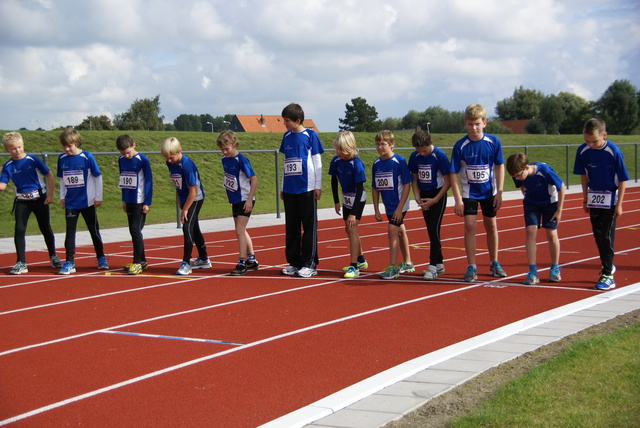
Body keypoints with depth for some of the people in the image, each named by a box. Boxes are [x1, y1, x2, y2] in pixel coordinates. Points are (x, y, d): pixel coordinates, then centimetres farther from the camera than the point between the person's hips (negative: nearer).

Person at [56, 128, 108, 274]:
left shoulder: (87, 157, -11)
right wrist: (62, 197, 9)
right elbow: (62, 179, 11)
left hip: (87, 202, -2)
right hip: (70, 202, 2)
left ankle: (101, 258, 24)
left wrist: (98, 197, -3)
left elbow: (98, 177, -4)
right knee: (70, 231, -2)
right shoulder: (62, 159, -1)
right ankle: (69, 262, 0)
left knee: (94, 230, 10)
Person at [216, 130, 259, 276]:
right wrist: (231, 199, 15)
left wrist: (249, 199, -19)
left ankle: (242, 263, -10)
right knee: (242, 231, 15)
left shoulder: (241, 160, -17)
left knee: (240, 231, -13)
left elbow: (254, 179, -16)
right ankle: (252, 260, 27)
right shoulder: (225, 160, 6)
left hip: (245, 201, -8)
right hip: (235, 201, 8)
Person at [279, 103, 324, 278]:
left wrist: (318, 186, -4)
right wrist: (282, 187, 16)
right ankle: (294, 262, 16)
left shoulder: (310, 135, -3)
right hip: (289, 189, 5)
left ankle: (309, 264, 4)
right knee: (291, 227, 8)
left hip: (307, 189, -5)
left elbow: (317, 162, -1)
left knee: (309, 226, 0)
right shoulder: (287, 136, 10)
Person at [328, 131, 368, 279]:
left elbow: (359, 189, -25)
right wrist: (336, 202, 8)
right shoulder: (336, 161, -9)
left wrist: (353, 213, -26)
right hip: (346, 198, 7)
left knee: (352, 228, -15)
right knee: (349, 230, 16)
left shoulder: (357, 164, -26)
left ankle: (354, 267, -14)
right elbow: (334, 181, 8)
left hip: (358, 199, -7)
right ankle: (361, 260, 34)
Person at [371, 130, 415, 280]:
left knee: (392, 231, -14)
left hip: (399, 205, -6)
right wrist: (376, 209, 6)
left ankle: (392, 267, -10)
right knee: (400, 231, 17)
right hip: (388, 205, 6)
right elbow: (375, 188, 8)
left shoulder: (399, 161, -16)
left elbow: (407, 185, -15)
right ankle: (407, 263, 30)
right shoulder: (376, 164, 1)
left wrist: (400, 208, -18)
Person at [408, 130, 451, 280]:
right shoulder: (414, 157, -2)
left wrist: (435, 200, -15)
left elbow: (447, 182, -12)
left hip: (438, 195, -5)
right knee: (430, 230, 8)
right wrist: (417, 197, -5)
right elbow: (415, 179, 9)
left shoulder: (440, 156, -16)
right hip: (424, 196, 5)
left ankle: (433, 266, -13)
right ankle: (439, 264, 19)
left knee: (434, 229, -13)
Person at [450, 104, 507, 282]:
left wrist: (499, 193, -6)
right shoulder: (460, 146, -16)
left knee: (491, 226, 11)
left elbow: (500, 167, -3)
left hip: (489, 191, 2)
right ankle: (471, 267, -3)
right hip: (469, 192, -2)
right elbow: (454, 174, -12)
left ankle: (494, 264, 24)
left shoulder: (493, 142, -12)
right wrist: (458, 200, -17)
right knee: (469, 226, -8)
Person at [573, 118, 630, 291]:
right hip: (593, 197, 5)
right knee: (597, 235, 10)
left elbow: (622, 180, -12)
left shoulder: (614, 152, -19)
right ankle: (608, 265, 29)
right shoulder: (583, 151, -7)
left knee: (606, 236, -7)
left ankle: (608, 275, -4)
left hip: (610, 198, -5)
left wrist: (619, 204, -11)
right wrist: (585, 198, 10)